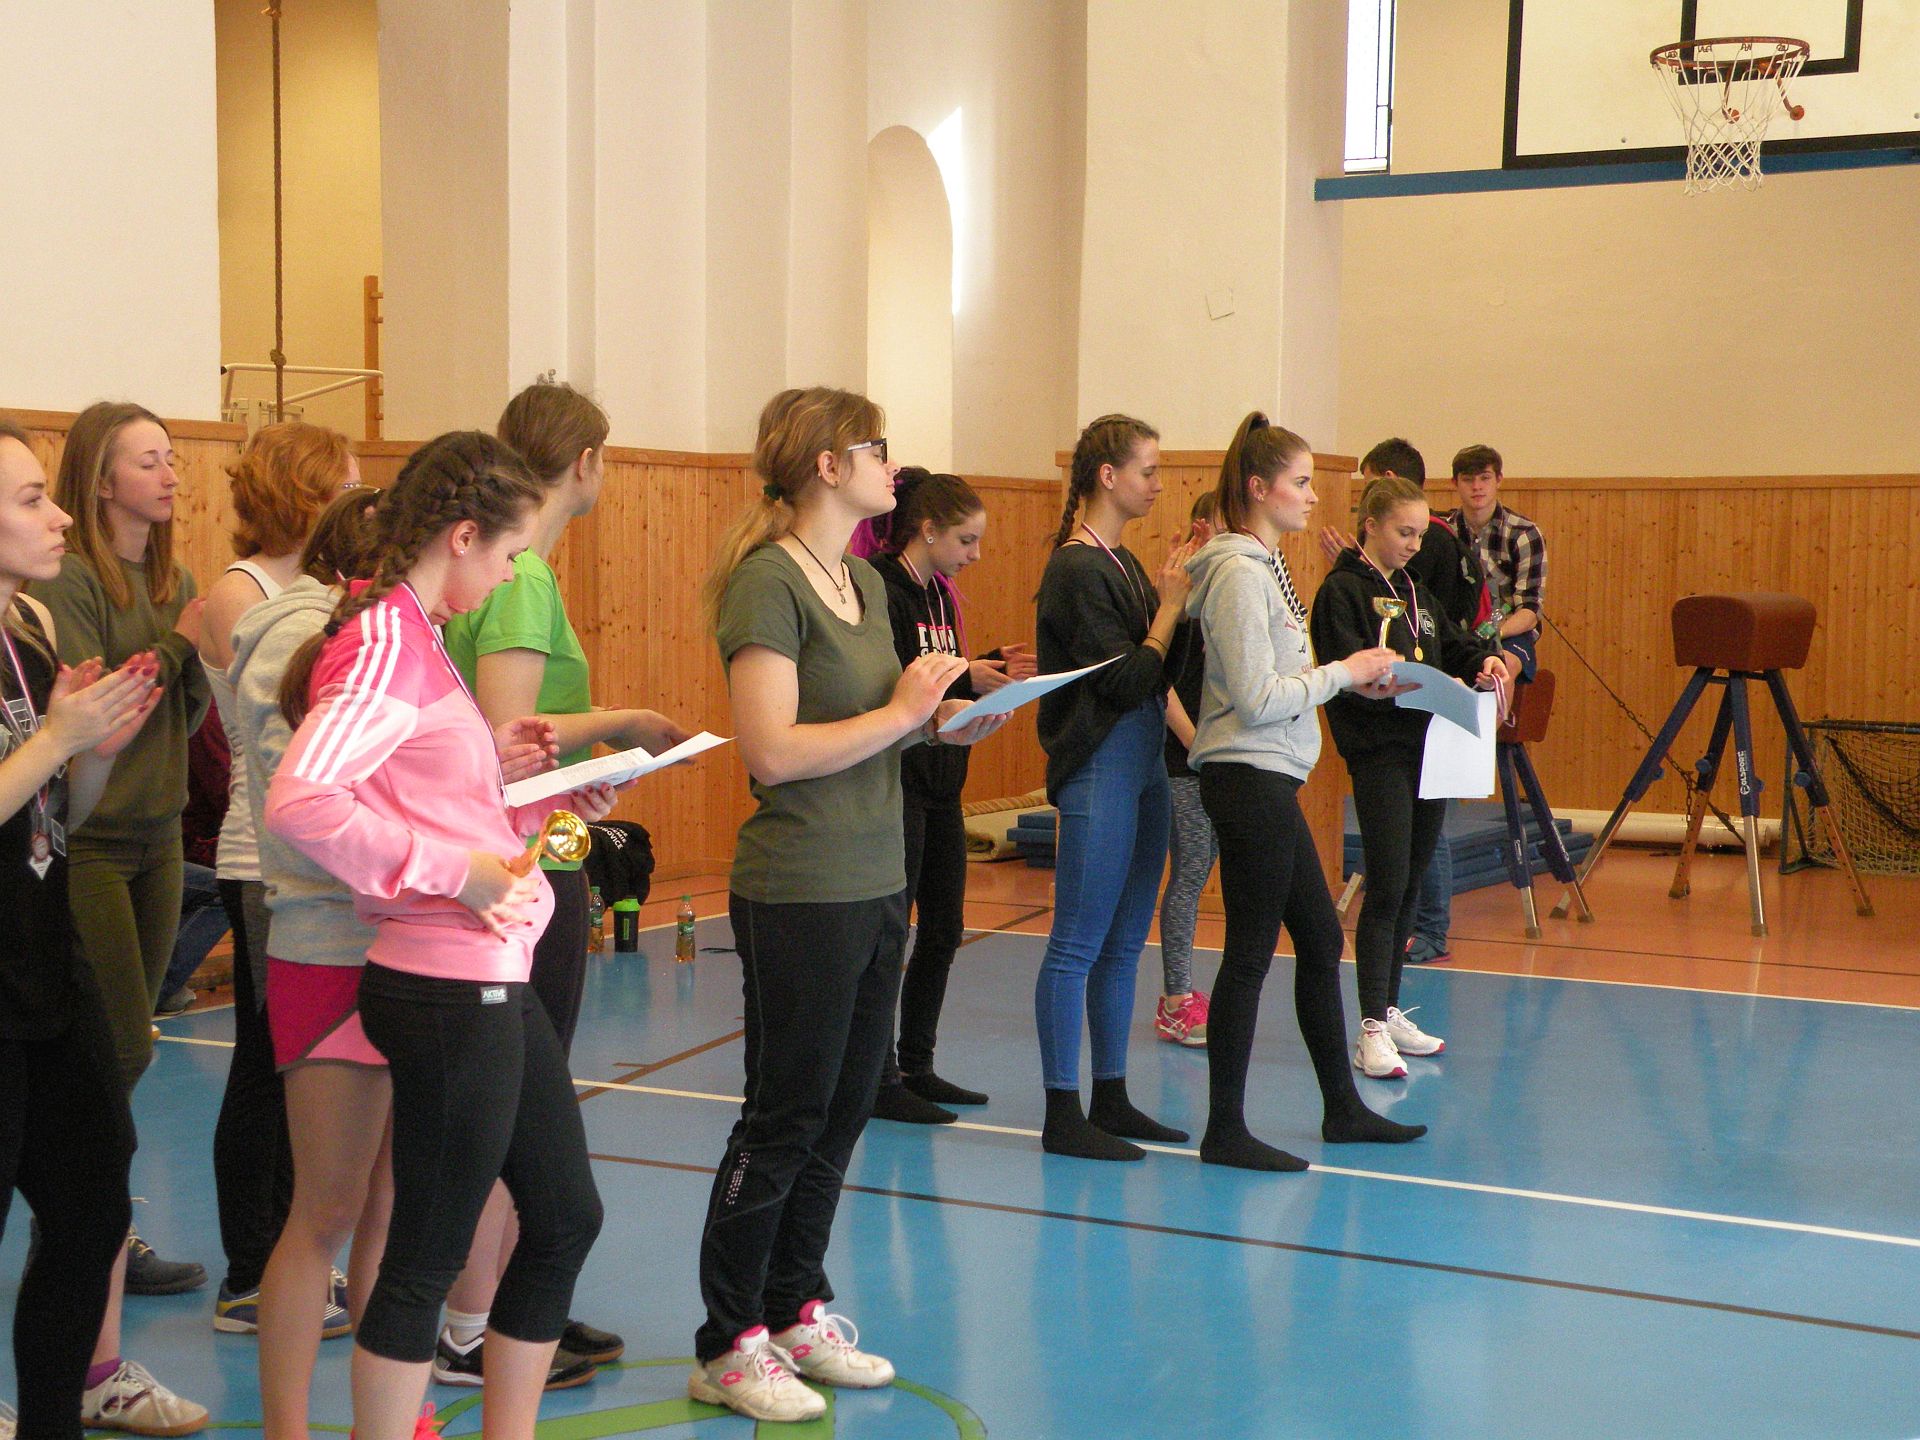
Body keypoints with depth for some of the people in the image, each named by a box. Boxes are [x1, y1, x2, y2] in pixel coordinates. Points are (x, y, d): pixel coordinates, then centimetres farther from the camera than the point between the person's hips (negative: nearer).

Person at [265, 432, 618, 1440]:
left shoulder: (414, 640, 15)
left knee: (566, 1217, 19)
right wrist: (457, 870, -24)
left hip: (493, 979, 10)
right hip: (445, 986, -10)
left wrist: (548, 802, 11)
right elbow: (300, 801, -29)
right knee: (428, 1256, 2)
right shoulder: (385, 644, -16)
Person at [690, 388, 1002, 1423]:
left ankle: (796, 1312, 29)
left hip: (876, 883, 8)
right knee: (784, 1120, 1)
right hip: (800, 896, -8)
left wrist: (942, 724, 2)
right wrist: (900, 713, -17)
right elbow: (773, 751, -23)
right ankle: (727, 1348, 14)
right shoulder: (769, 580, -15)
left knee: (842, 1112, 15)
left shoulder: (863, 579, 13)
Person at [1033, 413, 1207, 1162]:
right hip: (1100, 770, -10)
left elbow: (1154, 667, 13)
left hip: (1143, 765, 10)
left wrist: (1177, 591, 4)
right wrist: (1173, 601, -12)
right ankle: (1062, 1115, 4)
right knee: (1078, 945, -3)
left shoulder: (1121, 561, 13)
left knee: (1124, 943, 14)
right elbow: (1126, 681, -18)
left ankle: (1111, 1098, 23)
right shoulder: (1076, 570, -15)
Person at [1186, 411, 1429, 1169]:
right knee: (1250, 954, -3)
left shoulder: (1265, 566, 15)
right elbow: (1256, 700, -20)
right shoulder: (1239, 573, -16)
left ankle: (1342, 1107, 29)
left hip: (1270, 781, 10)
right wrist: (1344, 673, -12)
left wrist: (1350, 676, 5)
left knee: (1321, 942, 17)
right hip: (1248, 779, -10)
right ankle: (1225, 1132, 7)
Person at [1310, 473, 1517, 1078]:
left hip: (1428, 748, 8)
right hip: (1378, 751, -8)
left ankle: (1390, 1009, 21)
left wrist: (1484, 659, -1)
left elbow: (1455, 643, 21)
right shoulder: (1342, 590, -6)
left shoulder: (1416, 592, 19)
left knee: (1411, 882, 11)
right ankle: (1372, 1027, -6)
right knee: (1387, 887, -10)